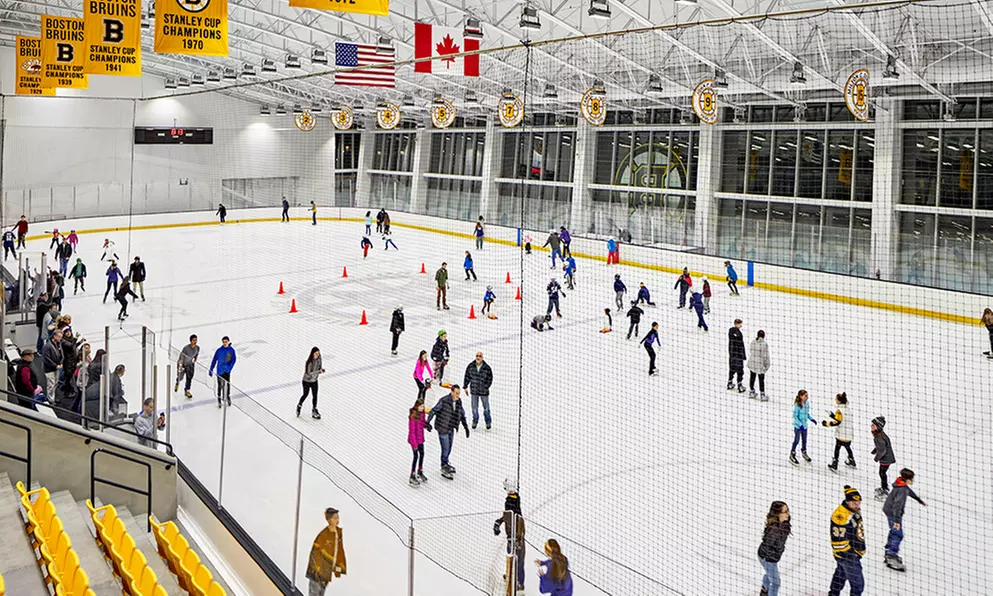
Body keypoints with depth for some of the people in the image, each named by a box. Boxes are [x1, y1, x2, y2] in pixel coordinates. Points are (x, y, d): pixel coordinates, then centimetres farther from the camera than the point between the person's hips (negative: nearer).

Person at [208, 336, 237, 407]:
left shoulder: (231, 350, -7)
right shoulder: (219, 350, -9)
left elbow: (234, 359, -6)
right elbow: (214, 360, -3)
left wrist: (230, 368, -19)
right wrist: (211, 370, 0)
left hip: (227, 370, 1)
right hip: (220, 370, -1)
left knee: (227, 383, 8)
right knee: (220, 385, 4)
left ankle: (228, 396, 30)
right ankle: (219, 399, 18)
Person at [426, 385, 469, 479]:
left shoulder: (459, 401, -2)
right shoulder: (444, 400, -23)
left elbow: (462, 415, 10)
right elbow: (433, 411, -18)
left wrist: (466, 427, 11)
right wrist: (427, 422, -24)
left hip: (451, 429, 7)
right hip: (443, 429, -7)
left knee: (449, 448, 20)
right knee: (446, 449, -2)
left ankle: (445, 463, 42)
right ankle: (444, 469, 11)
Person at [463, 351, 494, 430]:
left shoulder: (487, 368, -12)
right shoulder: (470, 366, -6)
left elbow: (490, 379, -5)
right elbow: (467, 376, 4)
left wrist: (485, 388, -13)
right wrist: (465, 387, 4)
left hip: (484, 391, -2)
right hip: (474, 390, 2)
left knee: (486, 407, 10)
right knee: (474, 407, 13)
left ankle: (488, 422, 31)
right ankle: (475, 421, 34)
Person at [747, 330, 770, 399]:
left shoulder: (753, 342, -4)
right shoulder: (765, 344, -16)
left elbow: (750, 351, 3)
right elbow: (765, 356, -12)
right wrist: (767, 365, -1)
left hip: (752, 363, 4)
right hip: (760, 365, -4)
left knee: (752, 378, 18)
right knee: (761, 380, 7)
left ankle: (751, 392, 30)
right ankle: (762, 395, 15)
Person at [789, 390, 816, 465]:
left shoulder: (807, 403, -2)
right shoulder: (797, 405, -22)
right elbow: (795, 416, -19)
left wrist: (811, 419, 0)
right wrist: (800, 425, -26)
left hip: (804, 425, 6)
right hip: (798, 426, -6)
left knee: (804, 440, 20)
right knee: (796, 440, 4)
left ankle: (804, 452, 42)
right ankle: (792, 455, 20)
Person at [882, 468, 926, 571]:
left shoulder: (904, 486, 3)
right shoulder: (902, 490, -28)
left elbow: (910, 492, 24)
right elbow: (897, 505, -33)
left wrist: (920, 501, 40)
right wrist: (897, 520, -37)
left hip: (889, 510, 11)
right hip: (893, 513, -11)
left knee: (894, 532, 22)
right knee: (898, 534, -12)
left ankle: (889, 553, 34)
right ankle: (892, 556, -13)